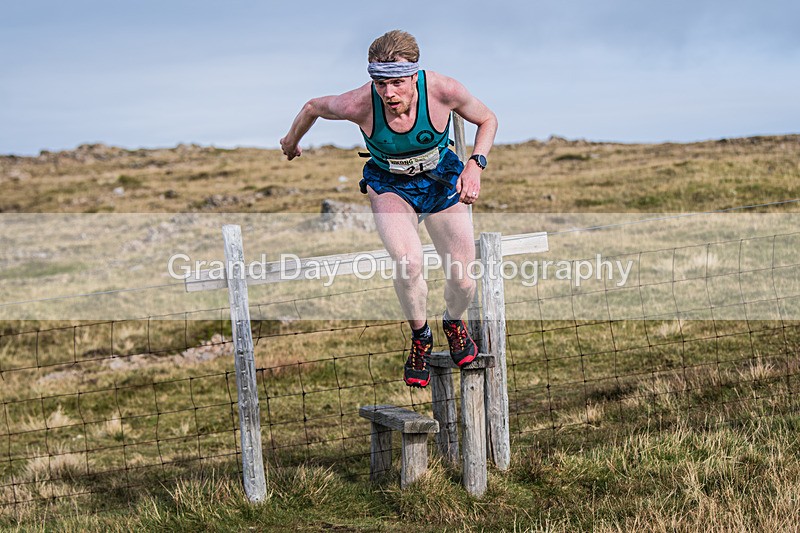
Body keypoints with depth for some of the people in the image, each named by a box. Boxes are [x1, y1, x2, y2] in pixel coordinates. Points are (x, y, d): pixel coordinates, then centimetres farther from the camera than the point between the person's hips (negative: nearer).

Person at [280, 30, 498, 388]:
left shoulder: (442, 90, -29)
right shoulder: (359, 104, -30)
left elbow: (487, 119, -7)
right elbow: (312, 107, -6)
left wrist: (475, 165, -23)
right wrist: (291, 142, 13)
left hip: (442, 182, 1)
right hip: (390, 186, -1)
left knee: (463, 281, -6)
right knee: (408, 263, -29)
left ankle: (453, 322, 31)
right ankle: (420, 337, 0)